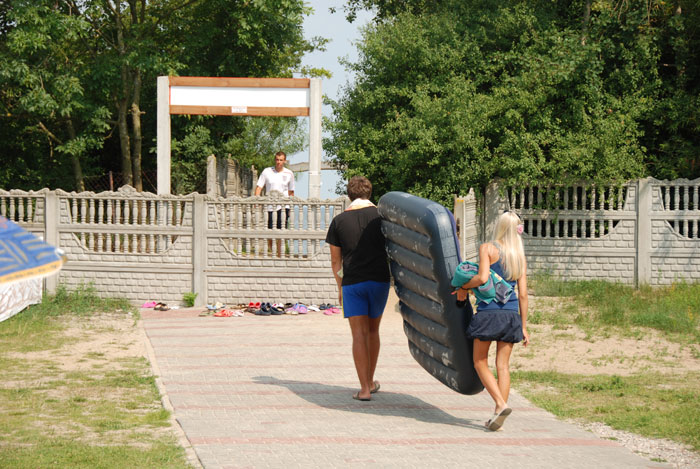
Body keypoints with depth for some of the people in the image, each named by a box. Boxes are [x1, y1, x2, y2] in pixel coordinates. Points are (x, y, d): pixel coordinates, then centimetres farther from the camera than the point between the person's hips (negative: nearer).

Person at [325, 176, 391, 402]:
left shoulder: (339, 221, 2)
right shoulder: (380, 215, 0)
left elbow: (335, 260, 7)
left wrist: (340, 287, 19)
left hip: (352, 282, -1)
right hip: (379, 279, 1)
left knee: (359, 334, -1)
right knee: (373, 331, 16)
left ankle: (364, 389, -8)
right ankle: (370, 381, 28)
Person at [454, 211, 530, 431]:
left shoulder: (487, 248, -4)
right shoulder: (520, 256, 10)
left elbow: (483, 277, -18)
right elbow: (523, 294, 8)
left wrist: (463, 287, 1)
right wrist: (523, 327, 12)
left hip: (489, 312, -4)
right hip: (511, 314, 5)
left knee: (480, 363, 6)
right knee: (503, 365, 8)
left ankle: (501, 405, -11)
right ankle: (498, 413, 3)